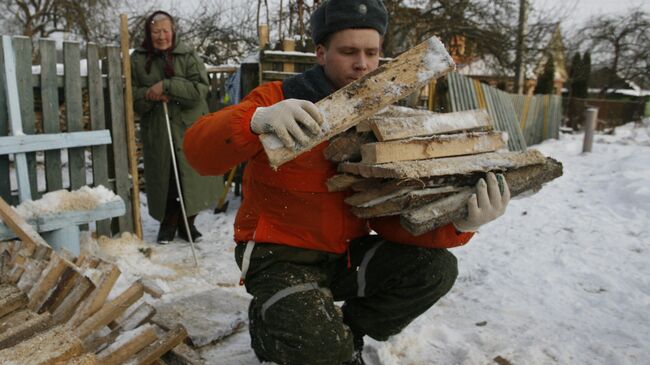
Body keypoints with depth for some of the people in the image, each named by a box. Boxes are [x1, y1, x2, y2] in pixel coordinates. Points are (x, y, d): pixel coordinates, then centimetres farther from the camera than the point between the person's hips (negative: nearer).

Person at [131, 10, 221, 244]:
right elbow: (131, 96, 7)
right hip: (156, 131, 1)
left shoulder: (188, 56, 0)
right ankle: (168, 225, 23)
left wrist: (166, 86, -19)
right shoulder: (138, 59, 6)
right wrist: (149, 94, -14)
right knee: (164, 179, 4)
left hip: (189, 128, -1)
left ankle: (187, 223, 21)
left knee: (190, 177, 2)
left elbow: (200, 88, -11)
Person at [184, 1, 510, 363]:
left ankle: (345, 332, 9)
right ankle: (269, 324, 8)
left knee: (437, 268, -9)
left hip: (346, 254, 5)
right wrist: (258, 120, -44)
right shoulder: (278, 98, -11)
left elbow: (394, 214, -5)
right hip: (280, 256, -5)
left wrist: (459, 221, -24)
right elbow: (199, 149, -23)